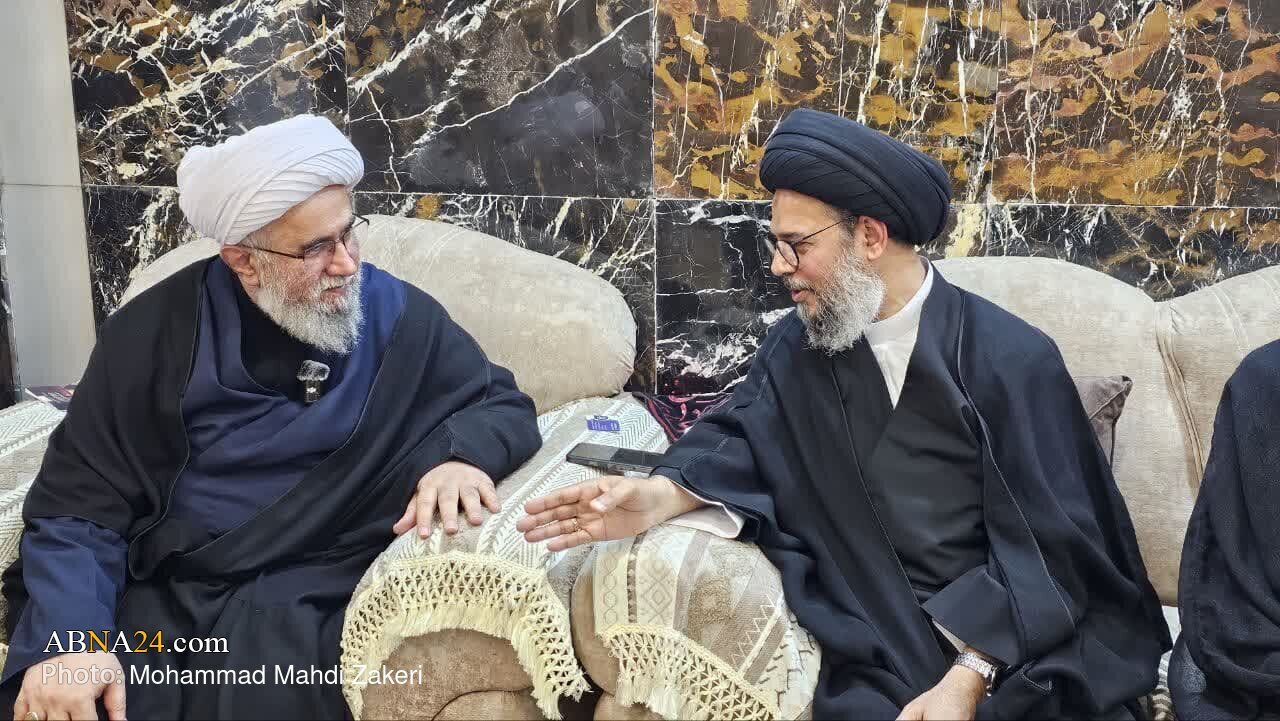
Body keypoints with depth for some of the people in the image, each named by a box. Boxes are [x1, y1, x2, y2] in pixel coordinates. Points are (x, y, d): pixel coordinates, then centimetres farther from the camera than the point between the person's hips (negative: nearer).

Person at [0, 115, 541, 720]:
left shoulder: (397, 316, 0)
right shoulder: (155, 332, -2)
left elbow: (505, 405, 9)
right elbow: (77, 503, -3)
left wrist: (459, 454, -16)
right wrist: (67, 638, -21)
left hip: (309, 597, -1)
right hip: (161, 594, 1)